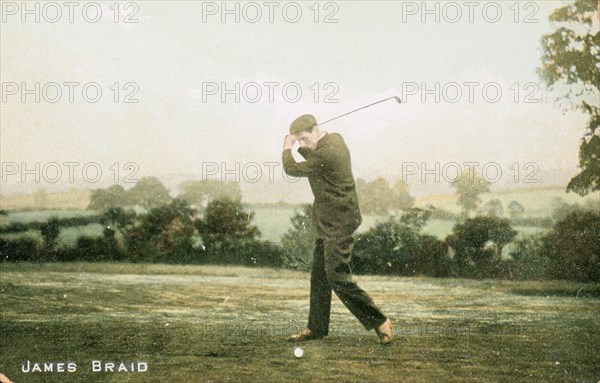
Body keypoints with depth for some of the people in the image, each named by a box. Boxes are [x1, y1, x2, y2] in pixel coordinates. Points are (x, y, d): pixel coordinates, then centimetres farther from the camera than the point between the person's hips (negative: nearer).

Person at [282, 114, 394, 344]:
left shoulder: (325, 154, -23)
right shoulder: (334, 139, 7)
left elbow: (292, 169, -11)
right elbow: (313, 160, 25)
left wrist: (287, 148, 7)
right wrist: (298, 147, 8)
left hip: (338, 225, -10)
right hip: (328, 224, 10)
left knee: (338, 278, -10)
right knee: (319, 276, 13)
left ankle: (379, 322, -3)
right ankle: (316, 327, 21)